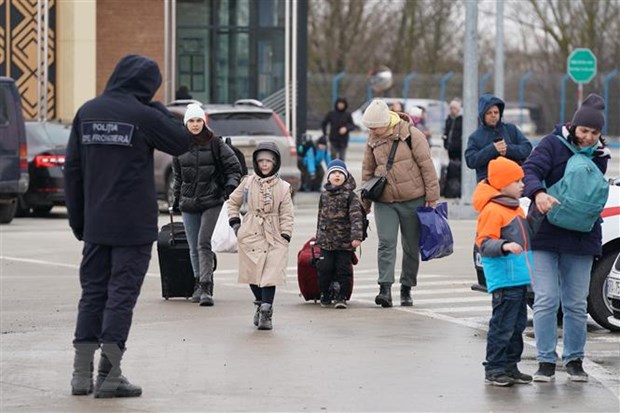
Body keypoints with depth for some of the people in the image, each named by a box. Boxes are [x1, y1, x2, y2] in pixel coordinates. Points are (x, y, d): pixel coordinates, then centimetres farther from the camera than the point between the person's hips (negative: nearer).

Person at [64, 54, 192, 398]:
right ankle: (109, 375, -3)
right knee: (122, 293, -1)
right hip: (134, 226, -5)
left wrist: (77, 220, 14)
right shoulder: (143, 115, -10)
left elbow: (73, 168, 8)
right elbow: (181, 143, 2)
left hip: (95, 224, 5)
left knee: (93, 292, 11)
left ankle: (82, 373, 9)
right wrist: (158, 109, 8)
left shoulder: (87, 112, 6)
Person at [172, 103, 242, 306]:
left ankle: (205, 287, -19)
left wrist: (231, 185, -12)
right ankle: (200, 285, 22)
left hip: (212, 200, -4)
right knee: (194, 248, 8)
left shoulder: (215, 143, 0)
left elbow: (234, 167, 3)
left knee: (204, 243, -16)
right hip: (188, 203, 4)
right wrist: (177, 198, 20)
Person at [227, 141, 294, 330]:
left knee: (270, 275, -12)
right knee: (253, 273, 4)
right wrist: (235, 222, 8)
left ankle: (266, 312, -10)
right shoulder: (248, 183, 6)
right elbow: (233, 201, 19)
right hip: (251, 235, 2)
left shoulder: (283, 187, 2)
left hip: (273, 237, -2)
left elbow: (286, 215, 3)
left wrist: (285, 237, -5)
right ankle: (261, 304, 26)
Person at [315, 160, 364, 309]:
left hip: (345, 241, -3)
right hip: (326, 241, 3)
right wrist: (319, 237, 19)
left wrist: (357, 236, -21)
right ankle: (325, 295, 19)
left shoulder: (350, 195, -4)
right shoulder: (324, 195, 10)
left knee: (343, 268, -1)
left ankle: (341, 296, 9)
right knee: (324, 269, 2)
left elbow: (356, 217, -11)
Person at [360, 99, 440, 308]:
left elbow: (426, 165, -9)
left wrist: (431, 195, -10)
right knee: (386, 243, -12)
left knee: (411, 246, 6)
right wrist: (365, 201, 15)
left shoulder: (411, 134, -10)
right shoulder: (373, 140, 5)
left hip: (413, 199, -3)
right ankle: (385, 288, -18)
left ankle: (406, 289, 17)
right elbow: (368, 171, 14)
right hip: (384, 201, 3)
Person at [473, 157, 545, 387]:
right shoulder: (492, 210, -13)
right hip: (504, 279, -10)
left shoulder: (515, 209, 17)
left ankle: (510, 366, 22)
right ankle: (494, 370, -3)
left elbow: (528, 233, 24)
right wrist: (504, 246, -35)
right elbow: (484, 243, -18)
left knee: (518, 324, 14)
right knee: (503, 324, -8)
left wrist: (537, 213, 11)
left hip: (519, 278, 10)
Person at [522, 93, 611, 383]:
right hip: (545, 236, -3)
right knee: (546, 301, -6)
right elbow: (530, 170, -18)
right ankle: (546, 361, 0)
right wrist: (538, 193, -38)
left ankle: (574, 359, 18)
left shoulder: (599, 155, 9)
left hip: (581, 238, 4)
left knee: (576, 304, 8)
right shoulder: (554, 144, -5)